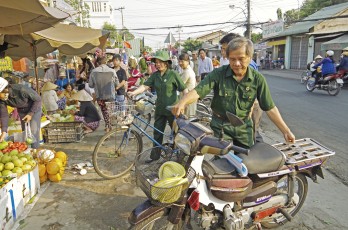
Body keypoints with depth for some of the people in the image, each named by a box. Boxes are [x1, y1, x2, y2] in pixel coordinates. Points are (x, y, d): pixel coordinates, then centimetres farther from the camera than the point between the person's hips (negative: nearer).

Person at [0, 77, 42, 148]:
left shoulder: (21, 90, -37)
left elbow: (38, 99, -25)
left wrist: (31, 114, -25)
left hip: (34, 108, -5)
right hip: (21, 111, 5)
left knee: (34, 131, -10)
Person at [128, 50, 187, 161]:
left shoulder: (173, 74, -9)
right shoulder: (155, 75, 4)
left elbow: (184, 89, -9)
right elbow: (145, 86, -7)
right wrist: (134, 92, -22)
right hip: (160, 109, 5)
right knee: (157, 132, 10)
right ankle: (155, 155, 22)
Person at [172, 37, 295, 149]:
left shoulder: (258, 79, -8)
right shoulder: (218, 74, -12)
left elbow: (270, 108, -4)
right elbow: (198, 91, -22)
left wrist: (286, 130, -8)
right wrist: (182, 102, -41)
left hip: (244, 127, 2)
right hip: (221, 126, -2)